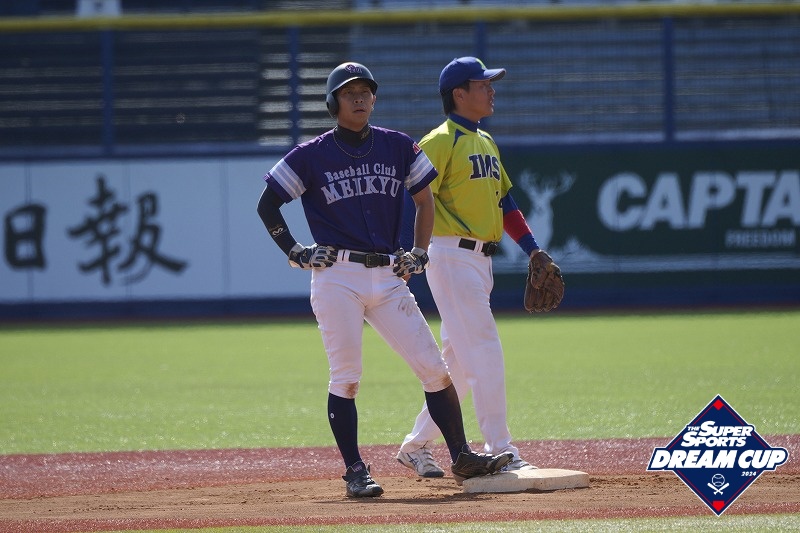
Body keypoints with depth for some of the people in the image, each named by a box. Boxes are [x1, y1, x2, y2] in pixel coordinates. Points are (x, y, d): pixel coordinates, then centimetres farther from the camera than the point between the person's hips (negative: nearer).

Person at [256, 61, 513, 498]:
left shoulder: (398, 147, 9)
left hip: (388, 277, 3)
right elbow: (267, 205, 5)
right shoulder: (312, 155, 0)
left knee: (434, 368, -2)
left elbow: (425, 200, 20)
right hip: (337, 278, -3)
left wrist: (419, 253, 12)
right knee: (345, 378, -5)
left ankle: (461, 458, 4)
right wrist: (295, 253, -1)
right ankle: (355, 473, 2)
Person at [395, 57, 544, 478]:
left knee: (460, 362, 12)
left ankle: (417, 445, 23)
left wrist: (532, 248, 16)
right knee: (484, 353, -12)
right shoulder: (440, 141, -9)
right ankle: (499, 452, -11)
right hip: (452, 257, -9)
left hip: (481, 261, 9)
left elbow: (504, 201, 23)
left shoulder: (486, 142, 18)